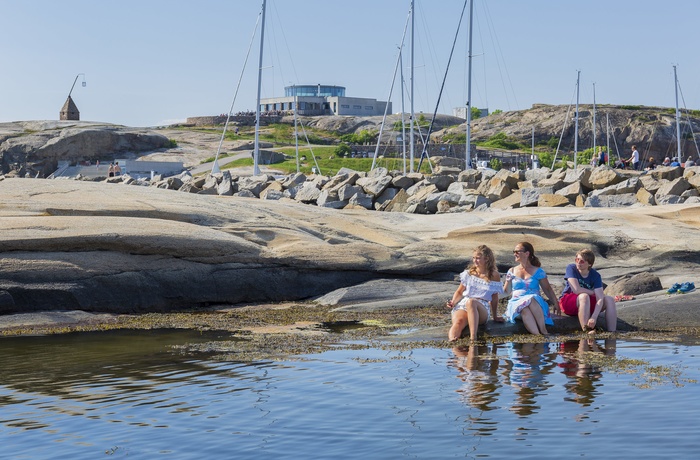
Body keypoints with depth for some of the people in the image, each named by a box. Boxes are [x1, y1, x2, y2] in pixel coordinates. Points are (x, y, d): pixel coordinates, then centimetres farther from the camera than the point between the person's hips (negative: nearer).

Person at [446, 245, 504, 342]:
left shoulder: (494, 276, 10)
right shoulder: (468, 273, 14)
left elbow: (494, 298, 15)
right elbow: (459, 292, 17)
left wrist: (495, 316, 16)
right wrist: (453, 302, -1)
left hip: (481, 309, -2)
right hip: (462, 305, 2)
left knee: (471, 302, -40)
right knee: (458, 322, -35)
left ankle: (473, 337, -53)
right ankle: (451, 341, -64)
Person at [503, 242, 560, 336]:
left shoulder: (538, 271, 12)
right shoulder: (512, 271, 18)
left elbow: (548, 289, 11)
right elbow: (507, 292, 18)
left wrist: (555, 303, 1)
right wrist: (508, 280, 0)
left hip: (535, 303, -1)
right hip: (516, 303, 1)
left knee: (531, 300, -39)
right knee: (524, 308, -37)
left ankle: (544, 331, -41)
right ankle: (537, 335, -54)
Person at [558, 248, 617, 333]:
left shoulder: (595, 275, -10)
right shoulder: (571, 268, -15)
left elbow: (600, 299, -22)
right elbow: (577, 290, -27)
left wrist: (594, 318, -37)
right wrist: (594, 292, -12)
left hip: (588, 304, 4)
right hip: (567, 302, -4)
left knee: (610, 300, -16)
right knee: (584, 296, -35)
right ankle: (587, 331, -42)